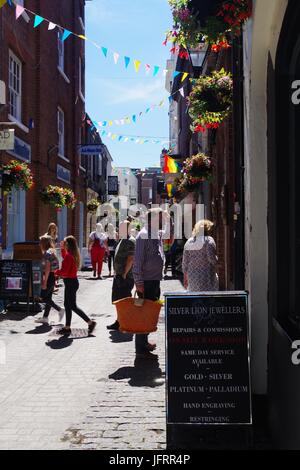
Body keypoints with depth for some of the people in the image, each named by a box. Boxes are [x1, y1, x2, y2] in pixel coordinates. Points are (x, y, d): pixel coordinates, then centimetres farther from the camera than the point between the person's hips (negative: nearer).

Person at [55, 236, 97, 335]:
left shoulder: (69, 256, -20)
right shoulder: (73, 254, 8)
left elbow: (64, 271, -23)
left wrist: (55, 272, -6)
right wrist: (62, 249, 23)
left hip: (70, 283, -10)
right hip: (72, 281, 10)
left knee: (72, 306, -3)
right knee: (67, 305, 14)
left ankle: (90, 322, 1)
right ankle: (67, 327, 20)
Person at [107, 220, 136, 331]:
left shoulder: (130, 242, -14)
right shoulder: (123, 241, 18)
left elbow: (130, 259, -20)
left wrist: (124, 274, -21)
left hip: (126, 277, -10)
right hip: (119, 276, 10)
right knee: (117, 300, 13)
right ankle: (119, 322, 21)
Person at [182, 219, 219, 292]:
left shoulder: (189, 242, 9)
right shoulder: (208, 240, -8)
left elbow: (185, 261, 10)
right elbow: (211, 257, -16)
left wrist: (185, 277, 16)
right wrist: (215, 261, 6)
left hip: (191, 275, 6)